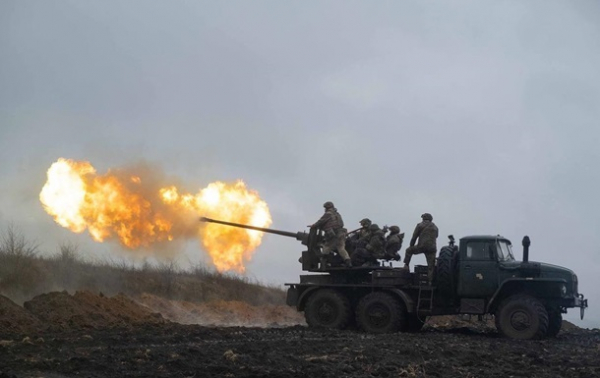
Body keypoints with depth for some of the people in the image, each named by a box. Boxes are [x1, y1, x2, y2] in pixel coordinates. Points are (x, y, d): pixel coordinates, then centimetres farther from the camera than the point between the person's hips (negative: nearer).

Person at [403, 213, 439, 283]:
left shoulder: (420, 225, 8)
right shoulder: (435, 227, 22)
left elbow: (414, 237, 10)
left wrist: (411, 246, 21)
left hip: (421, 246, -3)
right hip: (432, 248, 3)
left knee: (409, 250, 23)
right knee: (431, 266, 5)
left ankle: (406, 265, 17)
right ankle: (430, 281, -3)